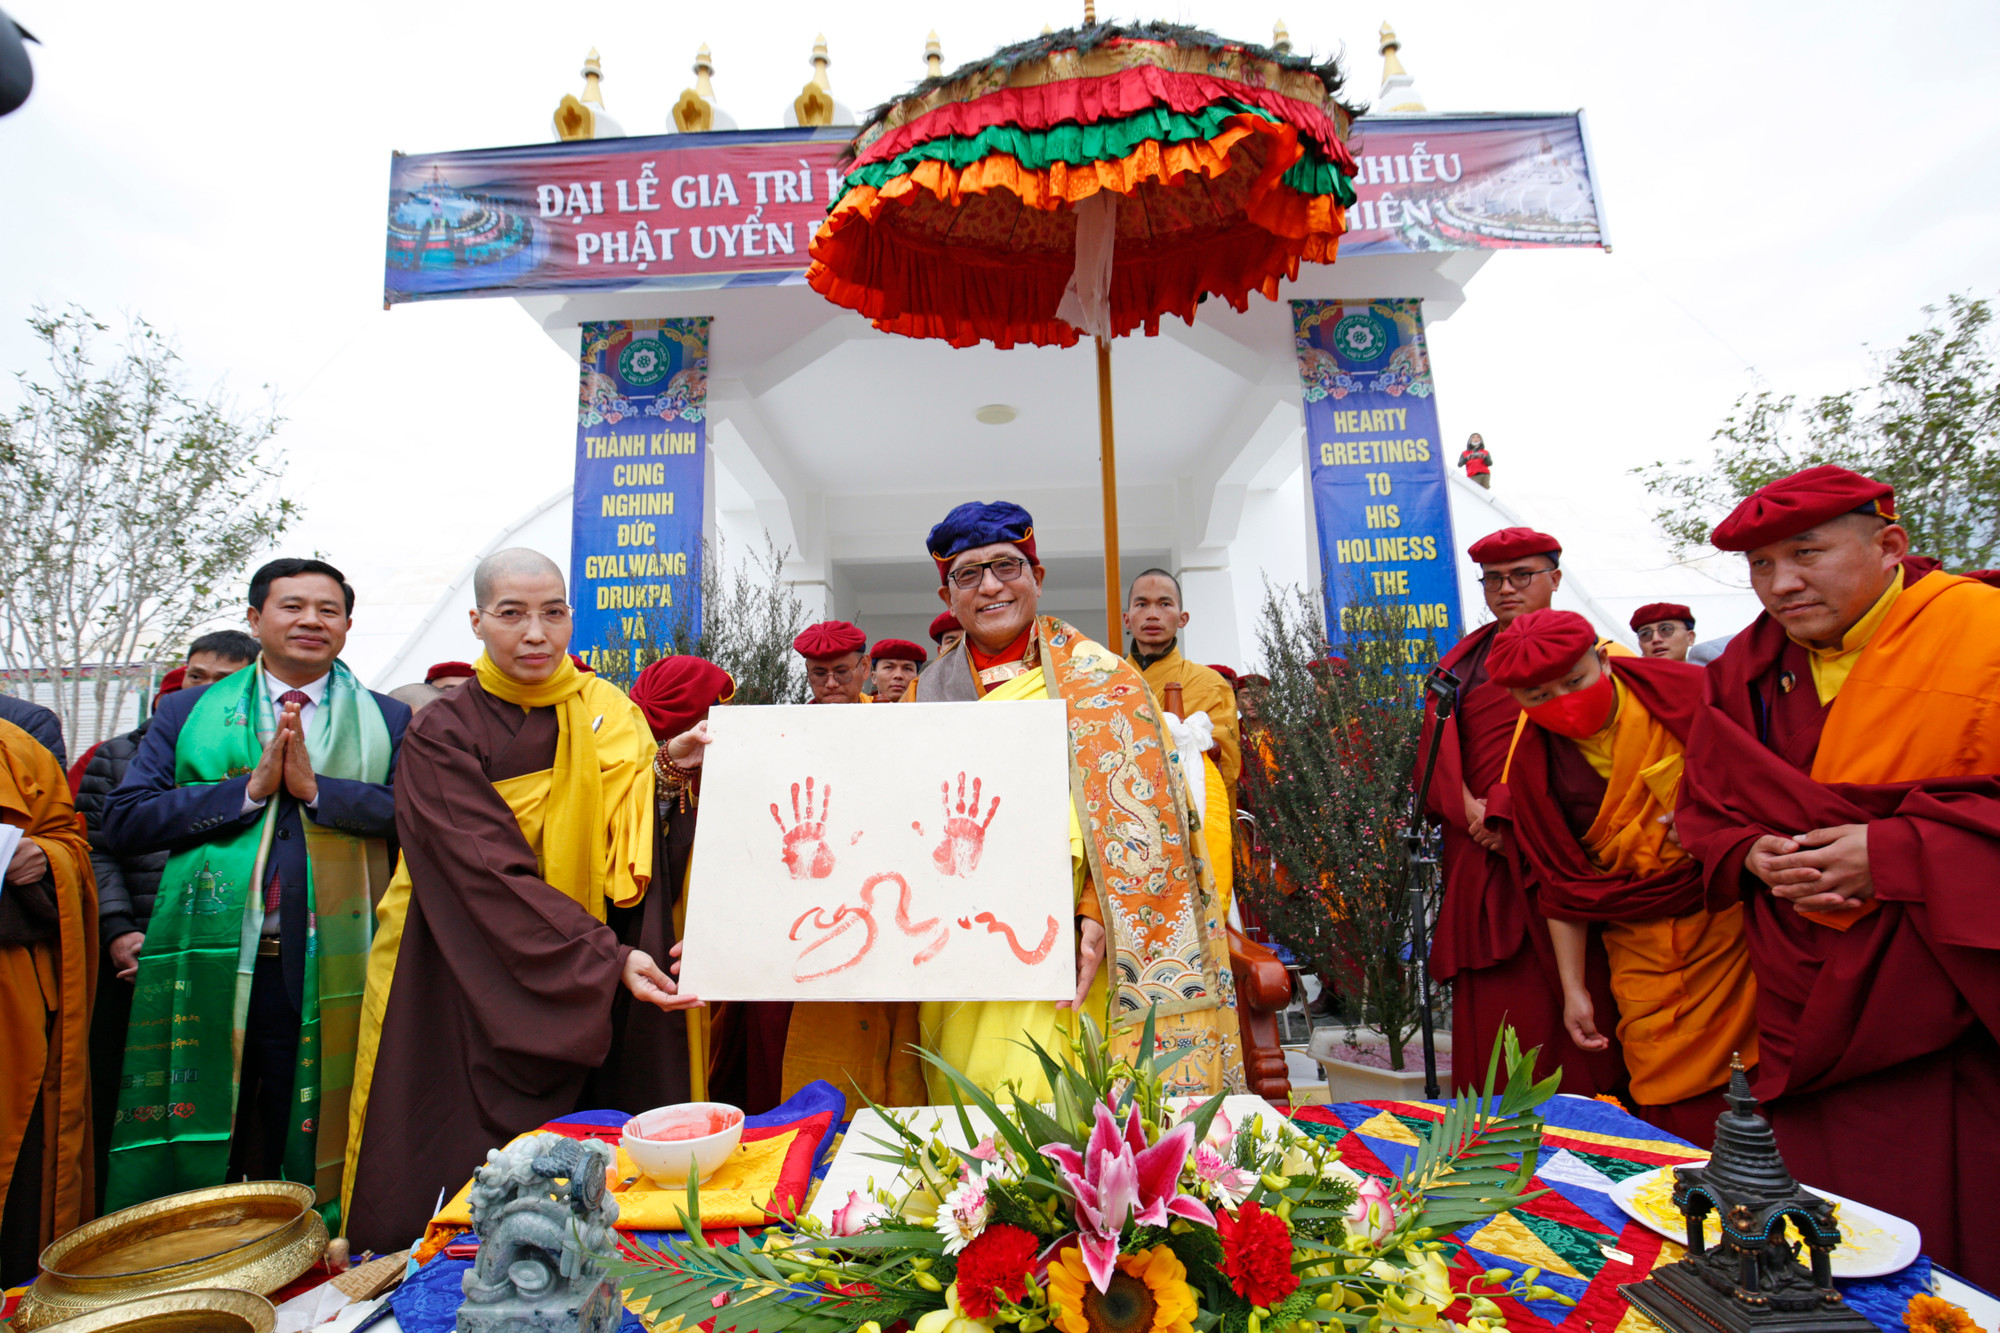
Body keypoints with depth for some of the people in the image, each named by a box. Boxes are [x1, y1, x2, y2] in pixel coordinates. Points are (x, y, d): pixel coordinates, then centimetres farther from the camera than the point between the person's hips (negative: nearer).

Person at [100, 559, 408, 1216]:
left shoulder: (388, 720, 7)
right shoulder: (185, 712, 12)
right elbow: (123, 820, 2)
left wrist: (317, 788, -14)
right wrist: (249, 788, -9)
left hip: (327, 977, -1)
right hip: (209, 969, 1)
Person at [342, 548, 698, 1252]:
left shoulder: (610, 715, 0)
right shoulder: (443, 734, -10)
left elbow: (638, 851, 1)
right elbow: (493, 875, -20)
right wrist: (607, 959, -28)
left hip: (576, 1005, 3)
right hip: (458, 997, -2)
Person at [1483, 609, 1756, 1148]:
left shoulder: (1684, 692, -8)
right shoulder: (1534, 763, -3)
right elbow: (1562, 883, 4)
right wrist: (1573, 987, 5)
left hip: (1737, 921, -1)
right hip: (1644, 953, 1)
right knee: (1670, 1108, 0)